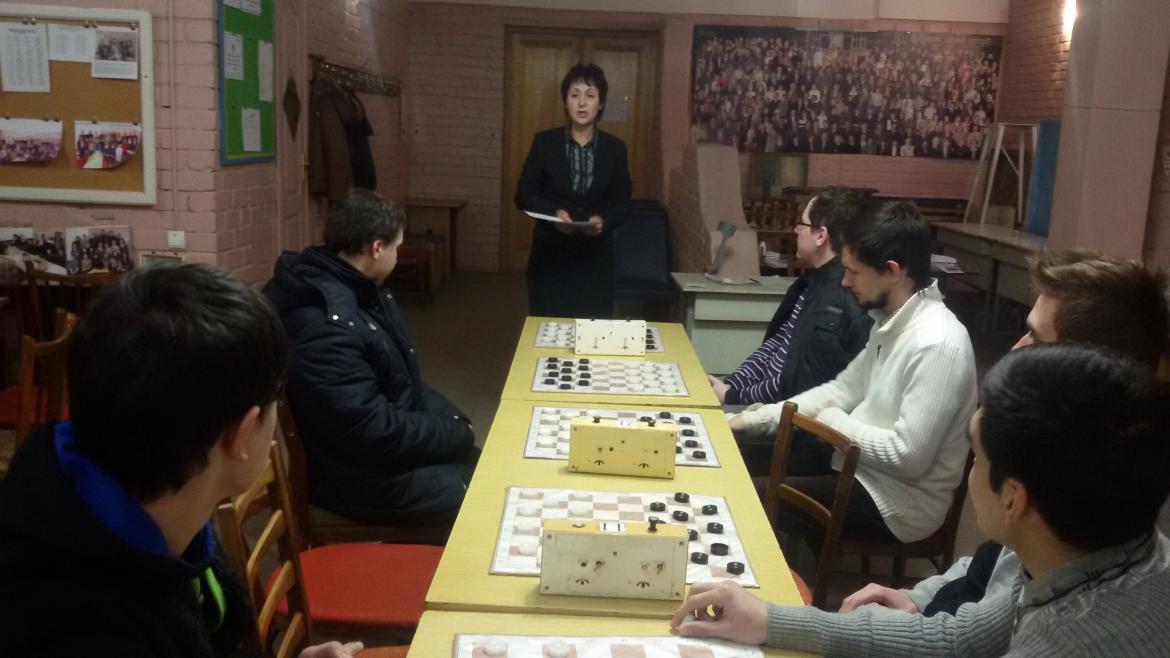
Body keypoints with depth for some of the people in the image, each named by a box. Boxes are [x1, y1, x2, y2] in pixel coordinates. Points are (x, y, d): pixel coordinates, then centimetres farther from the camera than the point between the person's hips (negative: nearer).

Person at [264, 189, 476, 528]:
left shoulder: (360, 291, 4)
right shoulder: (326, 326, -28)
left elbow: (401, 379, 13)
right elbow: (372, 432, -29)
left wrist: (448, 417, -2)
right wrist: (457, 434, -16)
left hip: (391, 441, 10)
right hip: (356, 475, -10)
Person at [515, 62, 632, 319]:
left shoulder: (614, 148, 4)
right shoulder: (544, 142, 1)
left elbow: (622, 202, 5)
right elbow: (524, 195, 1)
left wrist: (604, 220, -15)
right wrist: (554, 213, -17)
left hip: (596, 256, 1)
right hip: (550, 253, -1)